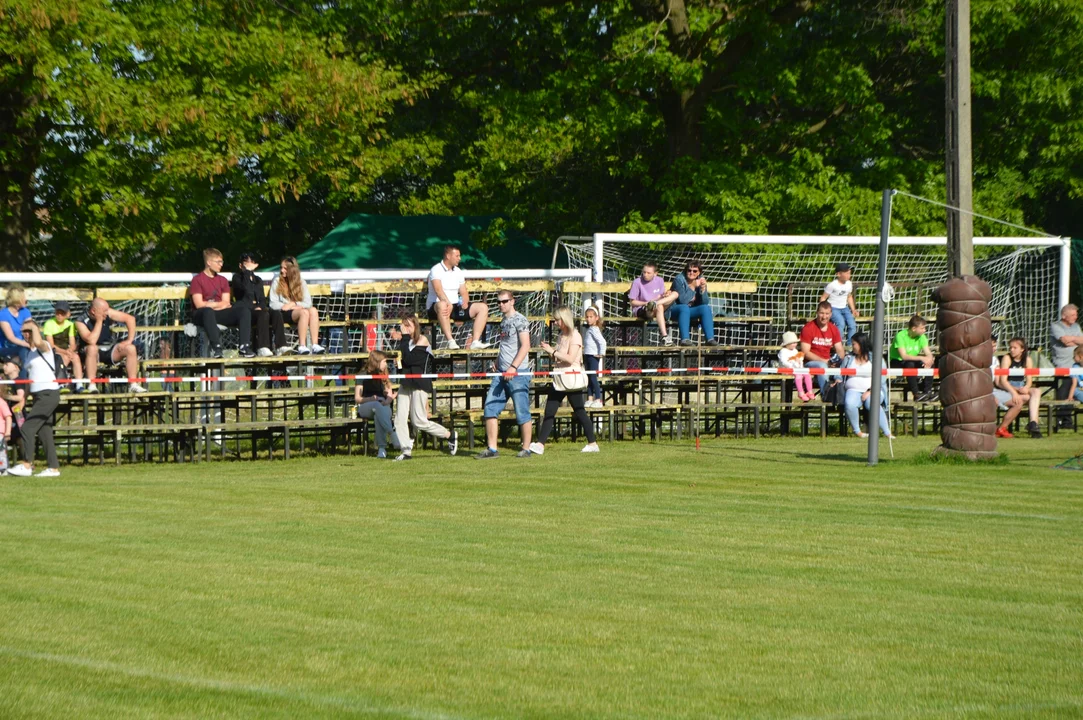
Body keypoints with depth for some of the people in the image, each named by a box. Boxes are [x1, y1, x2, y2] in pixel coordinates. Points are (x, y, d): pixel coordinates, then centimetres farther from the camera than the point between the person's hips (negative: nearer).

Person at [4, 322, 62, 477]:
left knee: (28, 427, -12)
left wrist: (34, 327, -17)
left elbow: (38, 342, -32)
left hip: (48, 393, -9)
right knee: (43, 432, 6)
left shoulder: (44, 347, -8)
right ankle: (53, 468, 7)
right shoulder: (25, 353, 16)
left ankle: (26, 465, -9)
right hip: (38, 395, 9)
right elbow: (25, 376, 20)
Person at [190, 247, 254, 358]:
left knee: (244, 309, -17)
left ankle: (244, 347, -29)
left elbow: (226, 304, 7)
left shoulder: (222, 280, 15)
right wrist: (219, 304, -3)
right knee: (208, 311, -42)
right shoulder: (197, 280, -2)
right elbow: (199, 305, -12)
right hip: (201, 315, -5)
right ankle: (216, 347, -47)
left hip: (219, 314, 5)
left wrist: (211, 305, -10)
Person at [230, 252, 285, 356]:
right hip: (244, 310, -6)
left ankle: (281, 346, -35)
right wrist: (248, 271, -8)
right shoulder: (237, 278, 8)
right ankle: (262, 348, -46)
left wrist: (261, 307, 0)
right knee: (263, 314, -36)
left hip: (258, 308, 6)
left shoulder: (257, 280, 26)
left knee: (277, 313, -24)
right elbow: (246, 289, -14)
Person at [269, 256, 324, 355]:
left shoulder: (301, 282, 15)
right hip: (284, 313, -3)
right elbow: (273, 304, -1)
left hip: (299, 310, 3)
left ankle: (315, 345, -42)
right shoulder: (277, 282, 8)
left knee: (313, 310, -31)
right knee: (304, 312, -34)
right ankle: (302, 346, -41)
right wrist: (297, 307, -9)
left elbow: (308, 303, 8)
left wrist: (294, 304, -11)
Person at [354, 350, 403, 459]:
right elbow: (357, 399, 1)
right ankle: (394, 436, -54)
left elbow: (390, 395, 11)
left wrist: (387, 401, -12)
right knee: (376, 405, -40)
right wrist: (370, 399, -17)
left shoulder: (383, 377, 20)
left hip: (382, 406, 3)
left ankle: (382, 448, -48)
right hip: (365, 407, -3)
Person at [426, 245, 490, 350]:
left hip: (456, 307, 7)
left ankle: (475, 342, -23)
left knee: (483, 307, -8)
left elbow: (464, 292, 15)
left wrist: (465, 302, -9)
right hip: (435, 307, -7)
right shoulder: (436, 270, -8)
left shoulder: (458, 271, 16)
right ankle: (451, 342, -45)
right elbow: (438, 290, -24)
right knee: (442, 305, -43)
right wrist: (448, 303, -40)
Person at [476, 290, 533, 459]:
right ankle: (491, 449, 5)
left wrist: (513, 367, -22)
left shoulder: (519, 320, -8)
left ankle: (526, 449, 6)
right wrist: (497, 363, 15)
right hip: (502, 373, 9)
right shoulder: (504, 322, 18)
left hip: (518, 373, -9)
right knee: (490, 408, 2)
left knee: (522, 412, -3)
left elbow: (525, 346, -16)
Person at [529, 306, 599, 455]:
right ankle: (540, 444, -3)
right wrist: (549, 350, 3)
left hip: (571, 379, -8)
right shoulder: (562, 336, 14)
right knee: (549, 411, 1)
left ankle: (592, 444, 10)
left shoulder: (575, 336, -11)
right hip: (559, 380, 8)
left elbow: (570, 359, -21)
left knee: (579, 411, 0)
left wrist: (553, 352, -18)